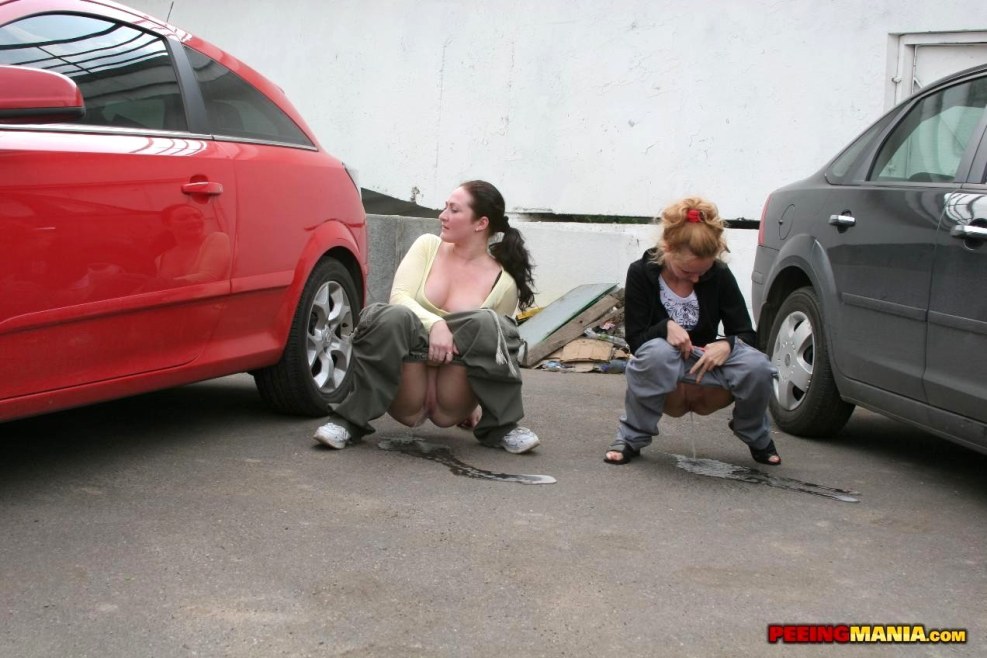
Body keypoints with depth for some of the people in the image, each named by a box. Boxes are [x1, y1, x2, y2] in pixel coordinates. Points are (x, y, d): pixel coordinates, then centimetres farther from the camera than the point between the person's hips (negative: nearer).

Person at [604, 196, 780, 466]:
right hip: (663, 382, -2)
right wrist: (666, 327, -30)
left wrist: (728, 344, -27)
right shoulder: (642, 273, -11)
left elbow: (745, 333, -4)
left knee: (757, 366, -30)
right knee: (657, 351, -38)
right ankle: (630, 438, -17)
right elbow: (635, 339, -11)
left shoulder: (720, 276, -7)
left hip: (706, 373, 2)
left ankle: (757, 438, 4)